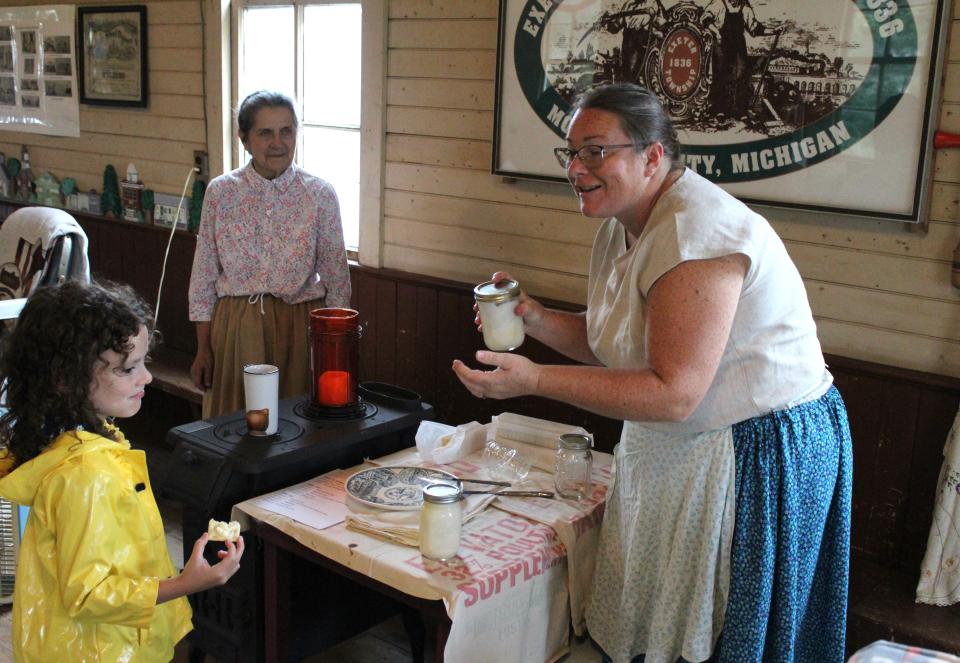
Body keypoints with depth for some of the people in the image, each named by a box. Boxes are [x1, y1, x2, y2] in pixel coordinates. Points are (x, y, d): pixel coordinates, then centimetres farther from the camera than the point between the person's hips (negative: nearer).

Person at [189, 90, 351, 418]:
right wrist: (203, 349, 3)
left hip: (300, 327, 0)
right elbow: (203, 276, 3)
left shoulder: (320, 194, -4)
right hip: (236, 327, 1)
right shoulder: (220, 192, -1)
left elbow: (336, 278, 0)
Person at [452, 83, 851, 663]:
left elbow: (674, 394, -28)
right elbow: (617, 345, 11)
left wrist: (535, 380, -28)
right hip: (673, 452, 9)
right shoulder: (622, 229, 6)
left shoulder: (695, 233, -25)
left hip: (758, 452, -9)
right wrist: (536, 319, -6)